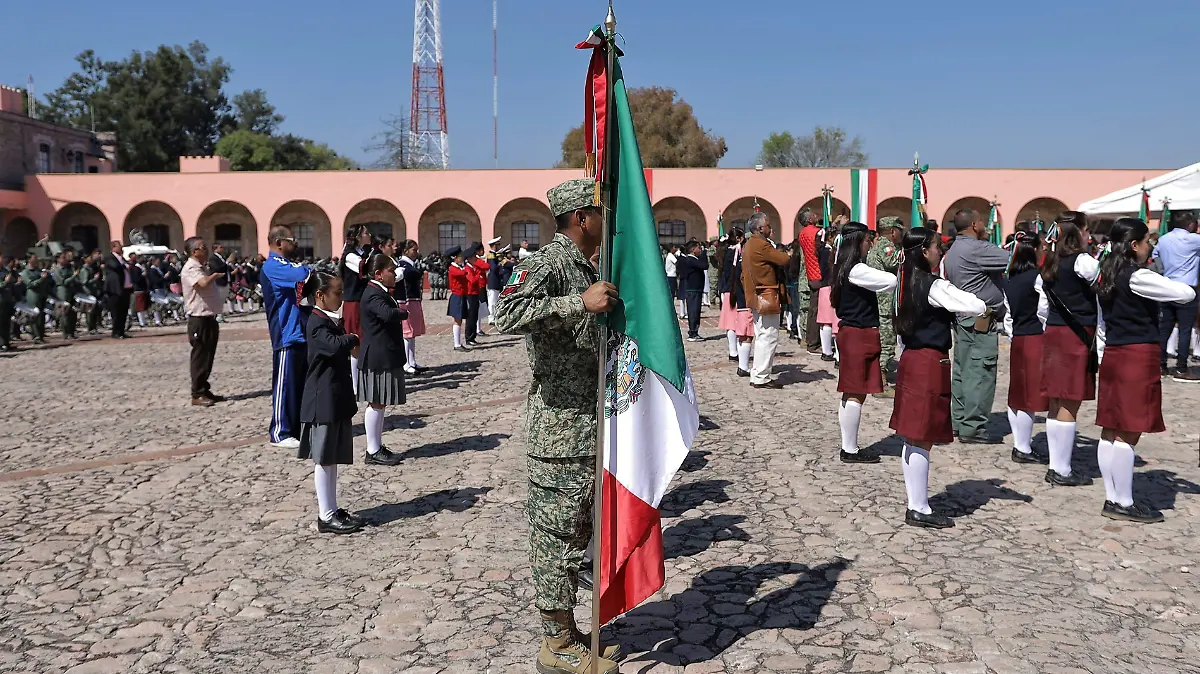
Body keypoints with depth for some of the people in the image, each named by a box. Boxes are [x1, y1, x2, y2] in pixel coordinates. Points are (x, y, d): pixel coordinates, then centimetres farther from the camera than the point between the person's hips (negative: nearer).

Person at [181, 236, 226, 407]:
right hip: (199, 319, -9)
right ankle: (197, 394, 4)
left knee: (208, 357, 14)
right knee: (199, 358, -3)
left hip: (210, 318, 9)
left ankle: (205, 391, 22)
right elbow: (203, 283, -33)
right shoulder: (190, 269, -14)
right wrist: (215, 275, -15)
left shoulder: (204, 267, 15)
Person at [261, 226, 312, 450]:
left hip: (303, 333, 9)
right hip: (287, 336, -9)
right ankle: (280, 433, 5)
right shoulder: (272, 267, -13)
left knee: (303, 384, 13)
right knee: (285, 385, -3)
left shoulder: (289, 265, 19)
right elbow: (304, 275, -28)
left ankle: (300, 428, 22)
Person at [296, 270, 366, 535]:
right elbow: (335, 345, -33)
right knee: (324, 459, -2)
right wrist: (353, 339, -14)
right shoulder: (317, 323, -16)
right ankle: (326, 516, 5)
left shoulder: (330, 320, 14)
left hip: (337, 399, 9)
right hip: (323, 401, -9)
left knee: (333, 458, 14)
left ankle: (332, 510, 22)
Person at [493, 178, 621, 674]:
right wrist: (581, 302, -33)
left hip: (586, 423, 10)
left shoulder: (585, 267, 17)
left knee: (575, 532, 16)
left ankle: (566, 633, 29)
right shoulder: (549, 263, -14)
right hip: (560, 426, -10)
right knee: (557, 535, 1)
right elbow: (508, 315, -33)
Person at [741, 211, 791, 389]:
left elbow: (743, 275, 20)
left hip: (757, 297, 10)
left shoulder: (748, 245, 16)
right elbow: (783, 259, -17)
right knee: (769, 337, -7)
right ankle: (761, 377, -5)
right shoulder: (761, 244, -15)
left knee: (761, 337, 15)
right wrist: (788, 253, 5)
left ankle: (757, 376, 19)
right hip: (767, 297, -10)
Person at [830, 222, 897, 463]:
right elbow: (891, 281, -22)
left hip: (851, 332, 10)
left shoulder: (845, 268, 13)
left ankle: (848, 447, 18)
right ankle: (850, 450, 0)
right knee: (856, 394, -5)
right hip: (859, 335, -10)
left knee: (852, 393, 12)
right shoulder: (857, 270, -16)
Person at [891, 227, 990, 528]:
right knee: (922, 440, -3)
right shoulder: (934, 286, -16)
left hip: (911, 359, 9)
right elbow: (976, 306, -17)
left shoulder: (907, 282, 10)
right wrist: (986, 308, 2)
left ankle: (915, 503, 21)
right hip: (931, 364, -9)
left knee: (913, 439, 12)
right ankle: (919, 510, 5)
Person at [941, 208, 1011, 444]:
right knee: (980, 373, -6)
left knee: (963, 371, 13)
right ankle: (973, 428, -4)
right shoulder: (976, 249, -15)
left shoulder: (953, 251, 16)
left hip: (962, 318, 10)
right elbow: (1011, 261, -19)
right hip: (981, 320, -10)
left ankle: (960, 422, 19)